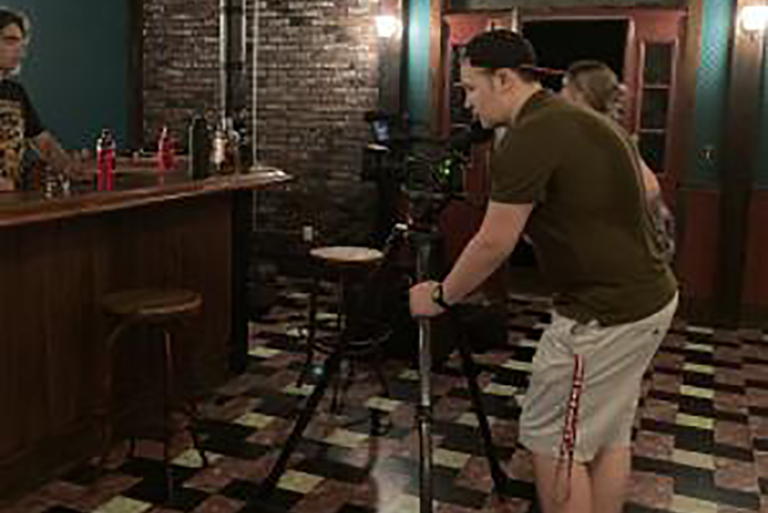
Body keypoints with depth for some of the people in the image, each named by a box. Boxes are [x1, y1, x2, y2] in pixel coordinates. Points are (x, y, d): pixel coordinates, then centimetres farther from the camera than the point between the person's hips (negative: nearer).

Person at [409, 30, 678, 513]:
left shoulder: (530, 137, -17)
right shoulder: (581, 120, 12)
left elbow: (493, 244, -14)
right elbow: (647, 192, 19)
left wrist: (441, 297, 1)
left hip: (603, 315, -10)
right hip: (650, 297, 10)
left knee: (553, 439, 4)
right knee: (609, 433, 18)